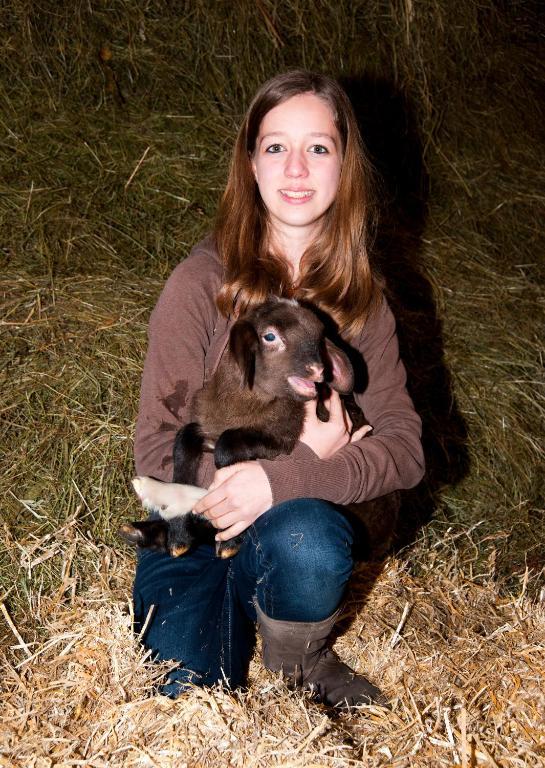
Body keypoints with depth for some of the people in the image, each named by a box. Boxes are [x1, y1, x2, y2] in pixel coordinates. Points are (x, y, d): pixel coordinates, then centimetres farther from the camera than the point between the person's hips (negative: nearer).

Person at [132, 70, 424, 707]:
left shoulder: (360, 300, -1)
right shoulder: (201, 284, -12)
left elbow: (403, 450, -9)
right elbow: (157, 451, -12)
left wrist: (282, 476, -27)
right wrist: (303, 448, -20)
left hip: (293, 526, 2)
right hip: (190, 532, -2)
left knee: (306, 543, -34)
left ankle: (298, 659, -2)